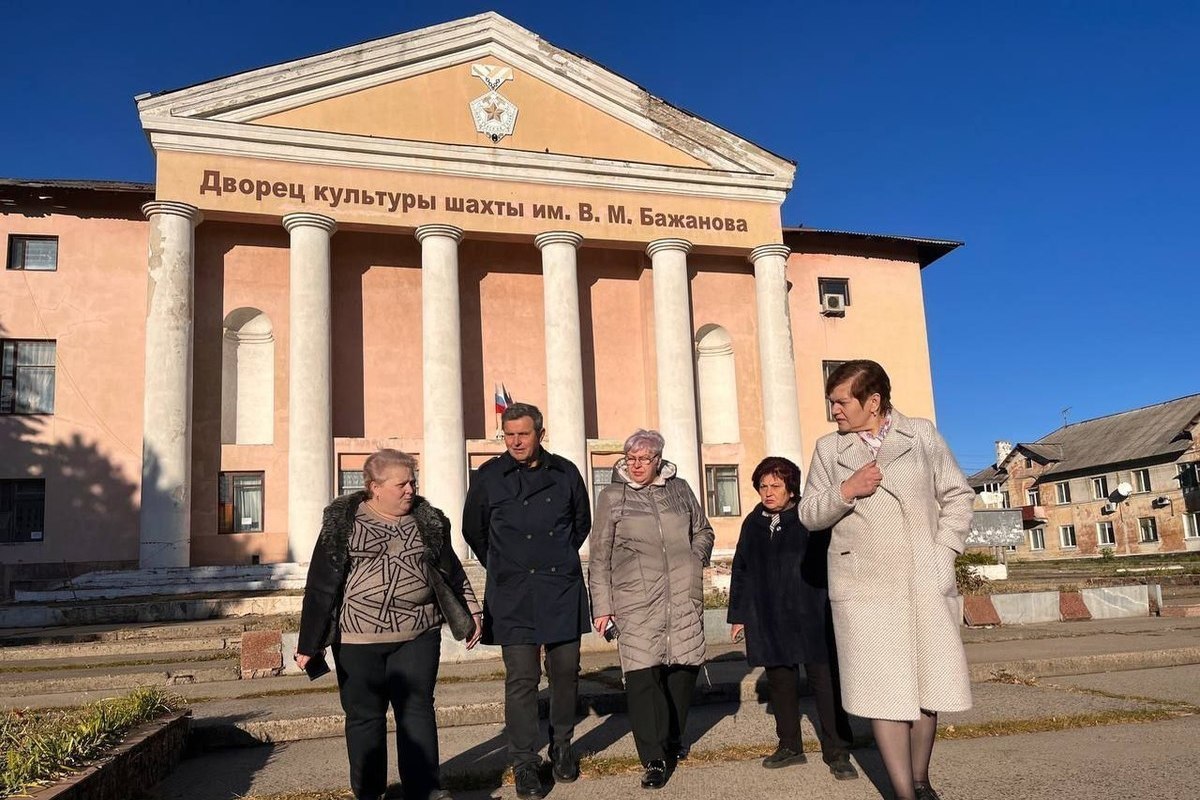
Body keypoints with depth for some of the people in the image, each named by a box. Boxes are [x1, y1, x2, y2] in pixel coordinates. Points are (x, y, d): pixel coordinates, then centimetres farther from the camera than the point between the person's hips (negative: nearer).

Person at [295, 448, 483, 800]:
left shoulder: (428, 521, 5)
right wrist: (309, 642, -4)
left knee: (417, 710, 4)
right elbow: (322, 583, -3)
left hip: (417, 636, 2)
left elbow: (451, 571, 14)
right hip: (357, 639, -1)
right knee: (364, 715, 9)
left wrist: (470, 612, 13)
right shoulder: (343, 522, -3)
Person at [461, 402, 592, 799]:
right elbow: (474, 531, 12)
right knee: (521, 679, -2)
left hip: (562, 591, 2)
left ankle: (561, 746, 29)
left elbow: (581, 523, 19)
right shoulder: (488, 477, -2)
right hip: (513, 595, -2)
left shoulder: (565, 473, 3)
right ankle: (524, 762, 11)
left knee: (566, 672, 9)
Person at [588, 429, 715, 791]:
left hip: (684, 596, 3)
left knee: (684, 668, 9)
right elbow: (599, 557, 4)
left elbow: (703, 530, 24)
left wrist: (694, 558, 5)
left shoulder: (679, 488, 10)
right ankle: (654, 760, -4)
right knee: (642, 675, -11)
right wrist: (601, 606, 0)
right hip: (636, 600, -3)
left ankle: (672, 739, 31)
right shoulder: (612, 496, 3)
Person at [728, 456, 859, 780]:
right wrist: (738, 615, 12)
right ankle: (789, 746, 28)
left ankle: (837, 753, 9)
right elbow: (741, 572, 14)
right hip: (768, 621, 4)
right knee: (780, 684, 13)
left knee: (825, 683, -1)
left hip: (811, 617, -4)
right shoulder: (753, 523, 8)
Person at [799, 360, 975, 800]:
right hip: (865, 586, -1)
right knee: (883, 690, -4)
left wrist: (944, 552, -1)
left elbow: (958, 495, 10)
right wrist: (845, 491, -11)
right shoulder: (829, 448, 7)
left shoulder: (922, 434, 7)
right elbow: (809, 514, 8)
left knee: (927, 684, 9)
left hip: (926, 583, 1)